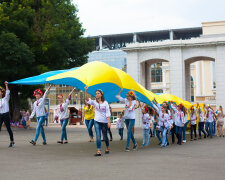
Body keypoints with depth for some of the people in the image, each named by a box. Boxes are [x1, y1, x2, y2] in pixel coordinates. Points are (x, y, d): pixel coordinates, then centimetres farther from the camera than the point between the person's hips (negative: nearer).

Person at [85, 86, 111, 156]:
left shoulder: (105, 102, -1)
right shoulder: (94, 102, 2)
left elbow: (108, 112, -4)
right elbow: (87, 100, -16)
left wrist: (109, 122, -12)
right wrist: (86, 91, -29)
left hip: (104, 121, -1)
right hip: (97, 121, 1)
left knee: (105, 136, 12)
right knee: (98, 136, -10)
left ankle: (107, 148, 37)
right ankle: (99, 151, -12)